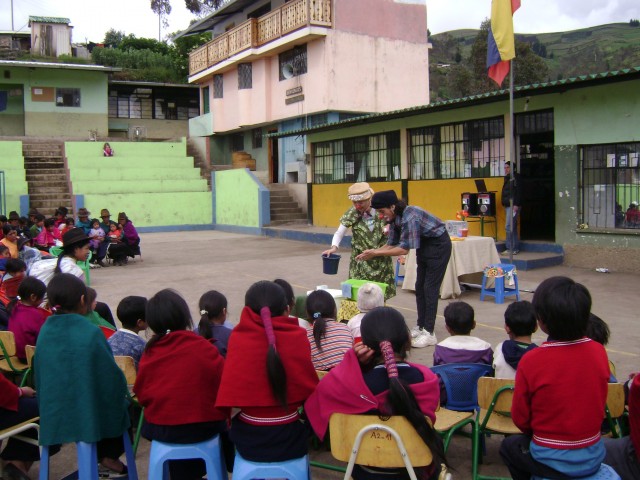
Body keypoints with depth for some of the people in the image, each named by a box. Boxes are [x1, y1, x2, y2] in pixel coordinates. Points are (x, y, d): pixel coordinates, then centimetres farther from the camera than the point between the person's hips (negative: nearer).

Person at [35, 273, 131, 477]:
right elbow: (111, 375, -15)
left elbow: (40, 375, 6)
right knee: (123, 405, 27)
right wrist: (121, 391, 6)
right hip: (90, 413, -5)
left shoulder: (45, 332, -5)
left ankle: (104, 454, 35)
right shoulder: (90, 332, -20)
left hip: (53, 413, 5)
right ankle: (109, 455, 21)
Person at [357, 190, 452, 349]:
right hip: (424, 245, 9)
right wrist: (372, 252, -14)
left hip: (438, 244, -9)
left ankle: (429, 333, -4)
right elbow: (392, 244, 0)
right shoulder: (394, 218, -5)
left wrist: (376, 253, -29)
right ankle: (421, 327, 17)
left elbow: (404, 249, -31)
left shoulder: (409, 217, -32)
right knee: (420, 287, 9)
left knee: (430, 288, -8)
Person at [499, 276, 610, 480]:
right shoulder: (599, 352, -12)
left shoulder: (531, 361, -24)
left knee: (509, 446, 26)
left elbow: (520, 419, -11)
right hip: (594, 457, 4)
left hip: (552, 461, -4)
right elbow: (599, 404, 4)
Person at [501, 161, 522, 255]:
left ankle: (510, 248, -11)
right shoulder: (507, 178, 20)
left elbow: (518, 191, -17)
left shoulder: (516, 177, -7)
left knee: (509, 227, -13)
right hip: (508, 206, 10)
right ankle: (515, 248, 15)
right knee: (513, 227, 11)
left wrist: (516, 204, -24)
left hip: (513, 206, -10)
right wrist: (504, 203, 15)